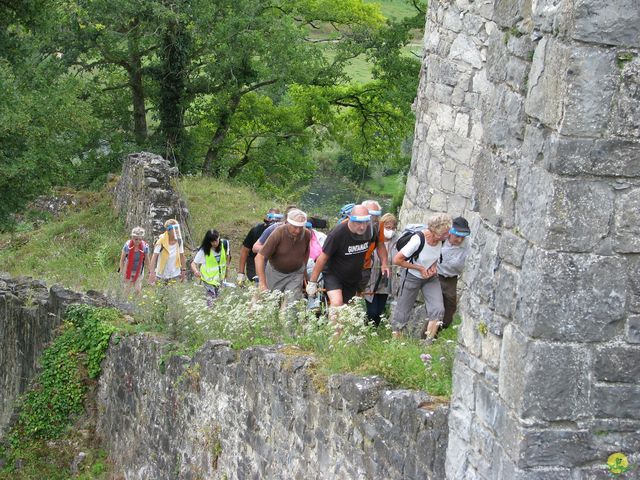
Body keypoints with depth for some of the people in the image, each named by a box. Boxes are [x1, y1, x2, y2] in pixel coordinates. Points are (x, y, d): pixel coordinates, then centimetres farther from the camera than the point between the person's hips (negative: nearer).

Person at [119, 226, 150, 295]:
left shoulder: (145, 247, -15)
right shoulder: (127, 245, -19)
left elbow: (146, 260, 0)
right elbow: (122, 259, -8)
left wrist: (149, 270, 7)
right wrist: (121, 271, -10)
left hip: (139, 272, 1)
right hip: (128, 271, -1)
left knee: (138, 290, -2)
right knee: (127, 290, 7)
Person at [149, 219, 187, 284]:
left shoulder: (179, 241, -4)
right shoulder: (161, 241, -14)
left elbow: (182, 256, 8)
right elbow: (154, 257, -16)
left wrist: (183, 270, 9)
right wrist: (152, 272, -24)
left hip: (175, 273, 3)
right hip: (162, 274, -3)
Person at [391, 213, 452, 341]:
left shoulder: (440, 239, -13)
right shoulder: (418, 240, -31)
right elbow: (397, 259, -25)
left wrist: (433, 266, -9)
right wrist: (420, 268, -21)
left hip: (430, 278, 5)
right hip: (412, 277, -5)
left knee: (438, 310, -11)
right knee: (402, 312, 7)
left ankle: (429, 342, -1)